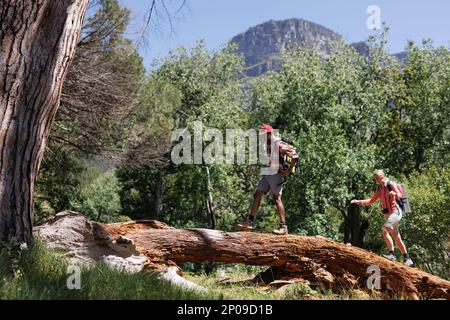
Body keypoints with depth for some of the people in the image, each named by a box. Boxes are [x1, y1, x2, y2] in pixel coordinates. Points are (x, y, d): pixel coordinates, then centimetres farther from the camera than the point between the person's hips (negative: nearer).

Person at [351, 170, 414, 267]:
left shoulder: (390, 184, -6)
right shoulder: (379, 188, 13)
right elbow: (372, 201, 19)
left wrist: (394, 194, -36)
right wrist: (358, 202, 11)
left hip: (395, 212, -7)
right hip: (387, 214, 7)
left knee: (384, 230, -24)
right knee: (397, 238, 9)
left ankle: (391, 254, -20)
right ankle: (408, 259, 17)